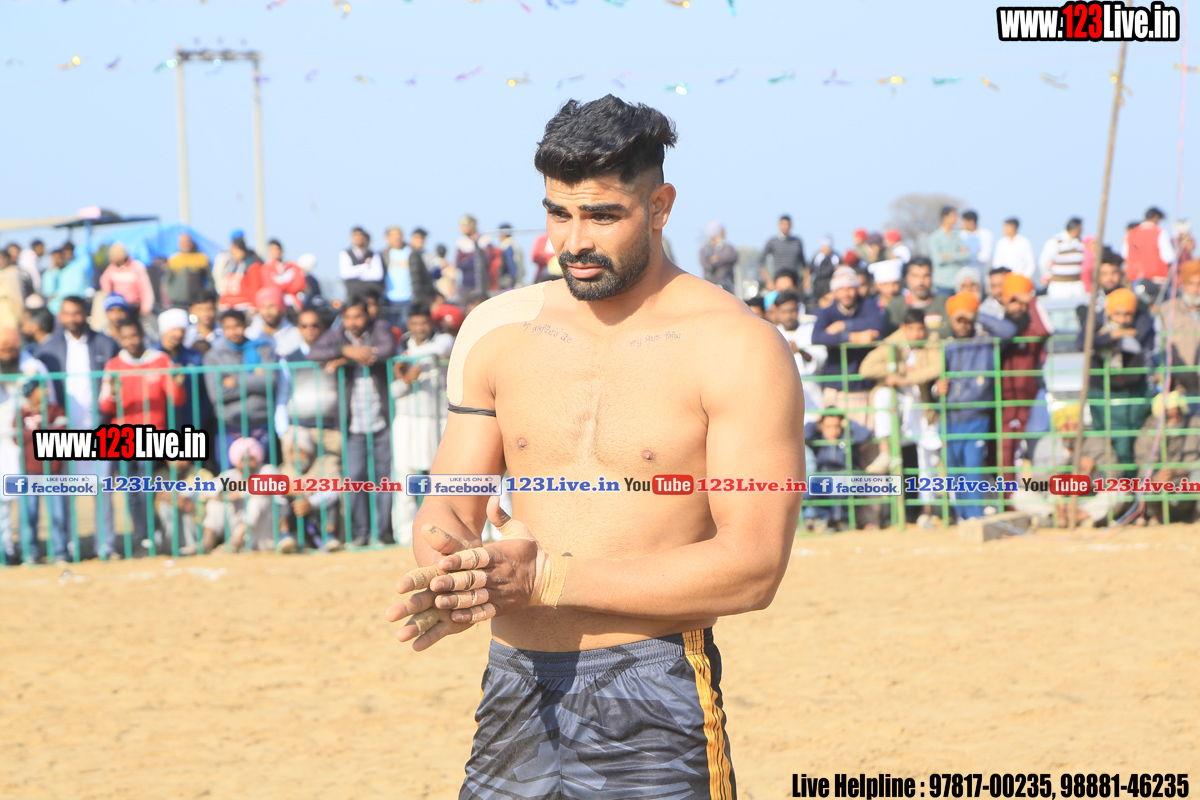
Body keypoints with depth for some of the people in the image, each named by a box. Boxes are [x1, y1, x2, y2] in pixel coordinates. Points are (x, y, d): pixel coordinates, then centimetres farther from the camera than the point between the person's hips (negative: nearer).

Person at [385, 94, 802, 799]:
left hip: (652, 712, -4)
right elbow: (450, 506, 12)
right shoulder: (497, 331, 9)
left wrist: (549, 579, -18)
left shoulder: (738, 349, -7)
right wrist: (451, 573, -14)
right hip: (515, 690, 4)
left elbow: (752, 568, -13)